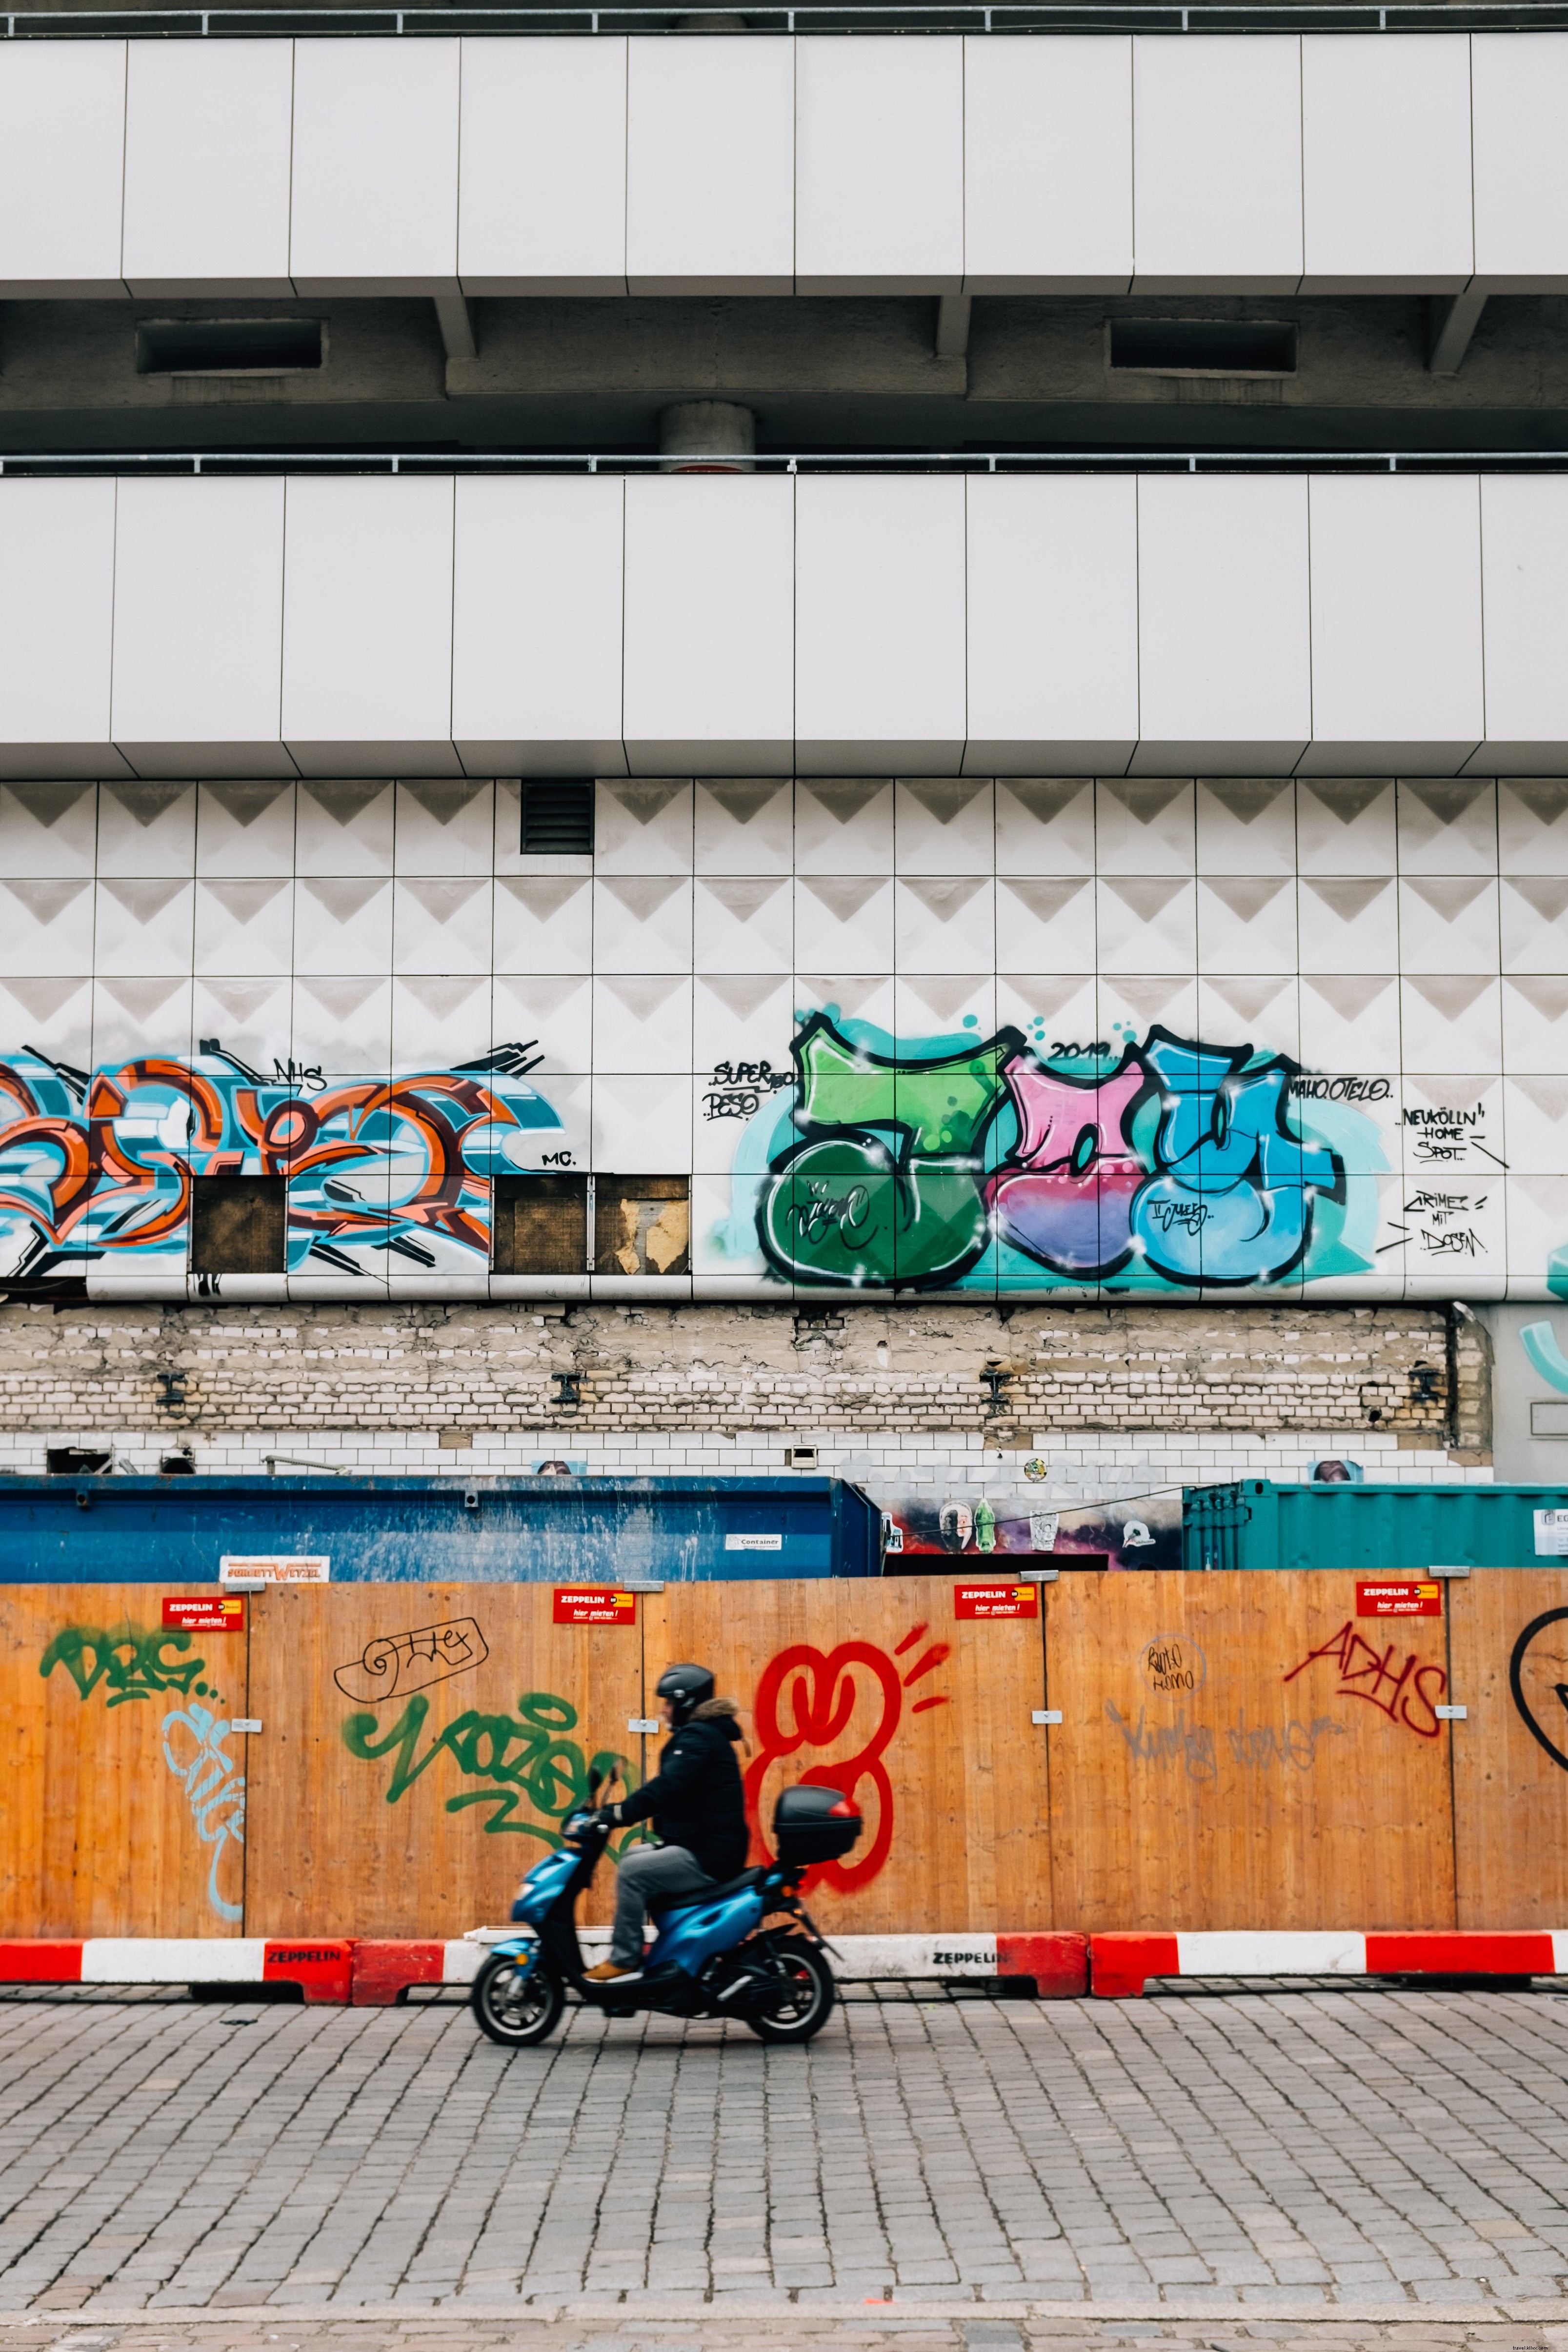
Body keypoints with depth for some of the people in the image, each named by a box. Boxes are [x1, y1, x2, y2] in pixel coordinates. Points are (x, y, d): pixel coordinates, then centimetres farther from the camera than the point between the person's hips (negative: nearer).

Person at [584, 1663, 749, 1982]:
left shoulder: (699, 1738, -14)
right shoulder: (698, 1734, 18)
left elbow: (668, 1786, -28)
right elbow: (669, 1789, 22)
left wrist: (619, 1814, -29)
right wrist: (617, 1811, 15)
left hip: (709, 1856, -11)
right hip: (697, 1846, 11)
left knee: (632, 1871, -19)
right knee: (632, 1857, 18)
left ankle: (624, 1960, -14)